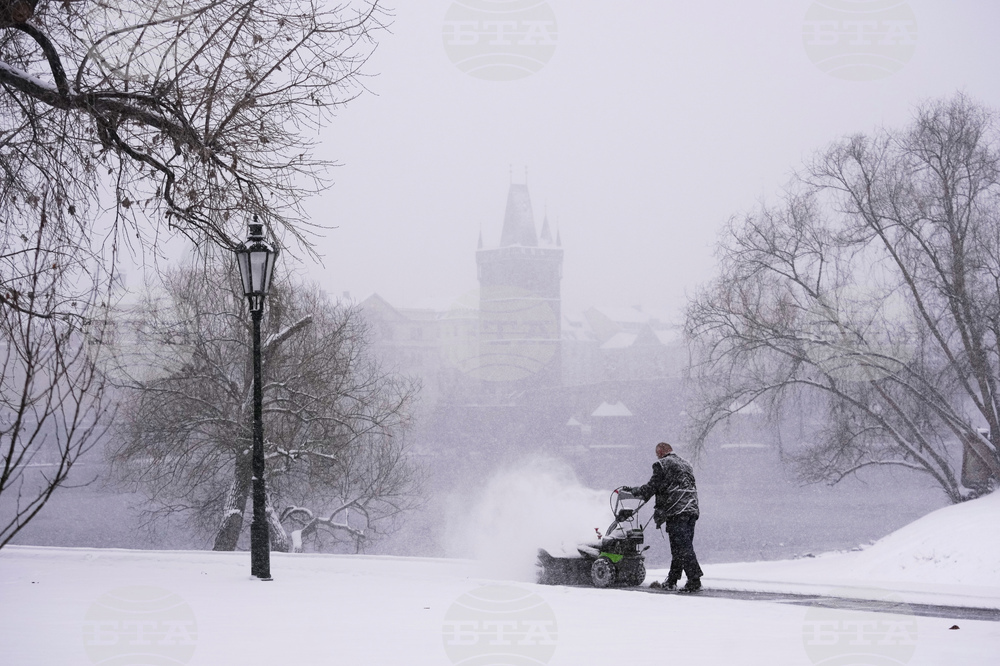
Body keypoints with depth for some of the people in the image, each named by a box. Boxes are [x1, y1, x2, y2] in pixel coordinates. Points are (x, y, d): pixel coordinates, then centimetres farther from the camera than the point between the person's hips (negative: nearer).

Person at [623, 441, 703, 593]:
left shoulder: (661, 464, 0)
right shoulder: (685, 463, 23)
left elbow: (651, 488, -2)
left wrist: (632, 491, 13)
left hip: (676, 511, -8)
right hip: (692, 510, 8)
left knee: (682, 548, -9)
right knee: (682, 547, 11)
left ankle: (694, 580, -15)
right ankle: (671, 581, 18)